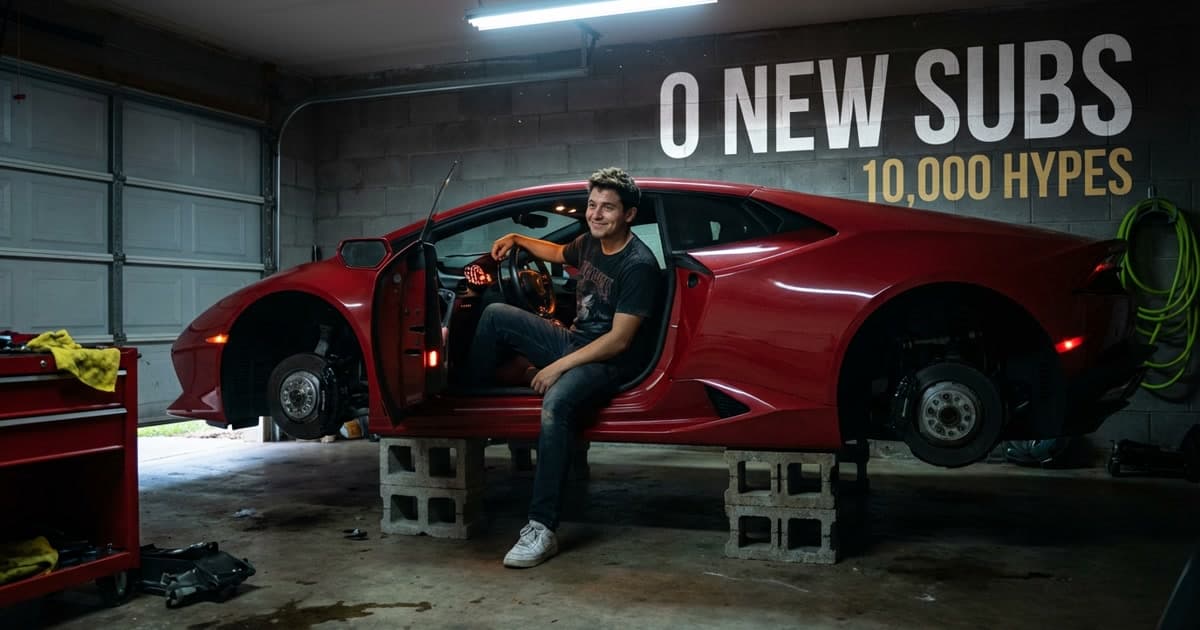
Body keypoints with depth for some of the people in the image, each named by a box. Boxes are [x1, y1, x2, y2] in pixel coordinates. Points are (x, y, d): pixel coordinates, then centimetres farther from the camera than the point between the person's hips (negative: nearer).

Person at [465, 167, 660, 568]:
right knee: (495, 315, 7)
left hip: (608, 362, -9)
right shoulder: (591, 242, 6)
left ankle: (542, 530, -35)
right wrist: (517, 240, 23)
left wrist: (558, 367, -22)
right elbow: (559, 253, 33)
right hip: (572, 341, 9)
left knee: (556, 403, -39)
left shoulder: (638, 265, -20)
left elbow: (618, 341, -23)